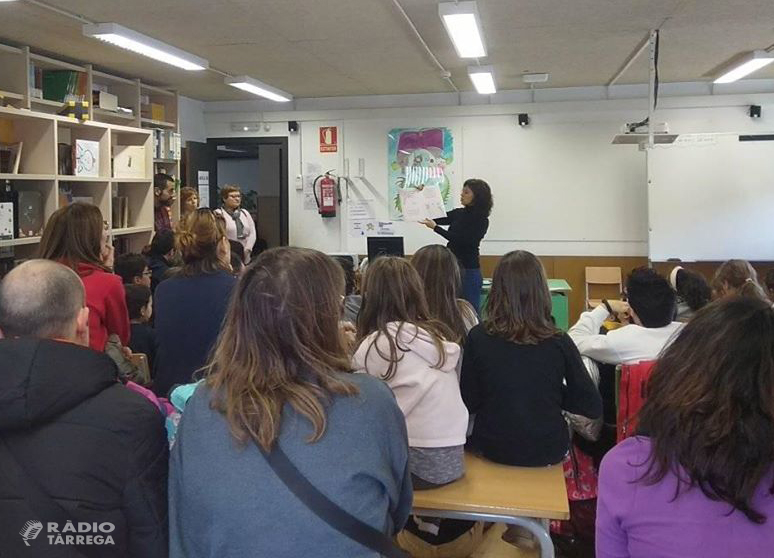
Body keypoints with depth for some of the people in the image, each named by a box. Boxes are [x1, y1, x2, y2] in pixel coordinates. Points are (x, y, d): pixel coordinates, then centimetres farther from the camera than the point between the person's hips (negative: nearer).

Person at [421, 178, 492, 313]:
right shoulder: (458, 213, 9)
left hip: (468, 271, -7)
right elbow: (434, 218, 12)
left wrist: (435, 227, -19)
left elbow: (461, 240, -19)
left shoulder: (481, 220, -11)